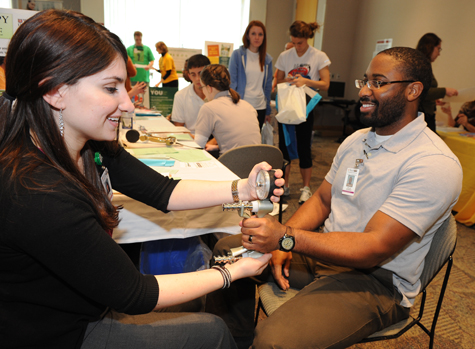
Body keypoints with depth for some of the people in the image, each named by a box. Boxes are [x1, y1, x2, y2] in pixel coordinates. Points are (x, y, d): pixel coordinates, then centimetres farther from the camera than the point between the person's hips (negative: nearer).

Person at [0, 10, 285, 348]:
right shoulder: (36, 193, -35)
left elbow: (162, 192, -4)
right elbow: (132, 294, -27)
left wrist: (242, 189, -15)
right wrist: (233, 272, -19)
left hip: (92, 303, 7)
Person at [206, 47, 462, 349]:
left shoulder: (435, 164, -20)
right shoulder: (356, 140, 7)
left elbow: (373, 249, -26)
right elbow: (322, 200, 9)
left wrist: (287, 237, -36)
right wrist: (281, 243, -8)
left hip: (375, 279, -7)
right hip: (325, 250, 8)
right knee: (228, 249, 8)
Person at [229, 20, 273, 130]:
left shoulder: (267, 59, 9)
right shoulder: (237, 54, -2)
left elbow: (268, 86, 13)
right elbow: (232, 82, -3)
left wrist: (268, 111, 12)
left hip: (260, 107, 4)